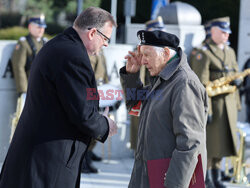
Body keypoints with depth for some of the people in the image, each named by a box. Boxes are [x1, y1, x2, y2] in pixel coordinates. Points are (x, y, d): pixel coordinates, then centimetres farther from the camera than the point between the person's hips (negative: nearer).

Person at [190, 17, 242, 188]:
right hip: (212, 102, -7)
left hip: (228, 102, 7)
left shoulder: (230, 52, 13)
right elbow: (201, 84, -16)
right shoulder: (204, 53, -12)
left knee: (223, 140, 10)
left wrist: (237, 80, 4)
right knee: (209, 141, -3)